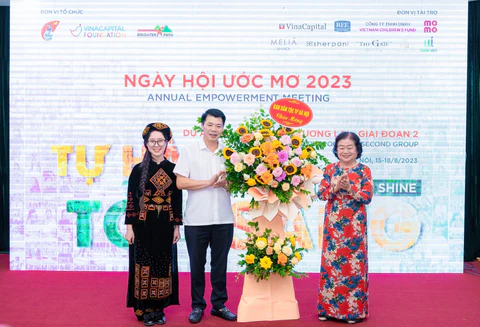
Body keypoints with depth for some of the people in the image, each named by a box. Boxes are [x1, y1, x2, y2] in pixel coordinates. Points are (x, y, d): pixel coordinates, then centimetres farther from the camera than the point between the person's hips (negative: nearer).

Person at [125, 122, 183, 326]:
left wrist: (177, 226, 5)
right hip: (143, 226, -2)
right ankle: (144, 309, 14)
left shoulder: (173, 169, 5)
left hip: (165, 227, 2)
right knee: (143, 266, 2)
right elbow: (131, 200, -2)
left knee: (163, 266, 7)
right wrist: (129, 226, -7)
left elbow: (177, 200, 8)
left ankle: (159, 308, 19)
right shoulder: (138, 169, -2)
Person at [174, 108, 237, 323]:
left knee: (220, 264, 10)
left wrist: (226, 183, -13)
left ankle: (219, 304, 22)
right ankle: (197, 305, 20)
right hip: (196, 219, -2)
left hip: (223, 219, 2)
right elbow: (180, 183, -7)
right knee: (197, 265, 7)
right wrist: (209, 182, -13)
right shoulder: (189, 151, 1)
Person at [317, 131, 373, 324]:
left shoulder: (364, 170, 0)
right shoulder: (330, 169, 6)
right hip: (333, 225, 2)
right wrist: (336, 187, -18)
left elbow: (368, 197, -8)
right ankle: (328, 307, 15)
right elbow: (321, 194, -1)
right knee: (330, 263, 5)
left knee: (353, 264, -1)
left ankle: (354, 310, 9)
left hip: (354, 225, -2)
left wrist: (350, 188, -22)